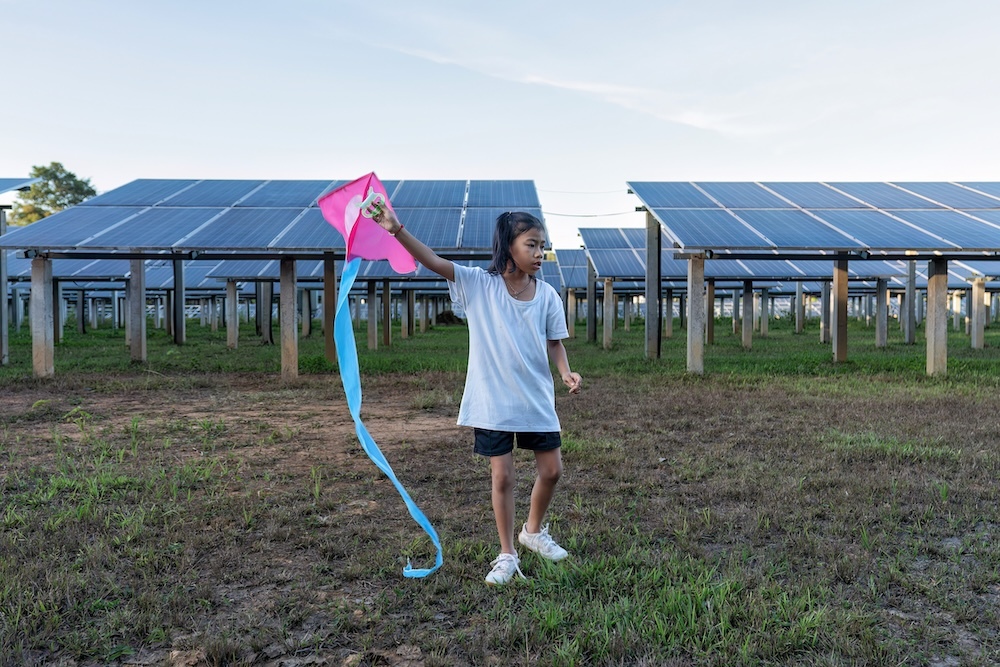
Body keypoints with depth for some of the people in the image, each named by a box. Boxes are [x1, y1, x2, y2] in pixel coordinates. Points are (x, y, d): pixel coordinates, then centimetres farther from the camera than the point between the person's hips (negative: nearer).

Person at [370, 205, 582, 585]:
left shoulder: (546, 294, -1)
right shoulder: (478, 284, -8)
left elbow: (555, 342, 6)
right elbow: (434, 262, -19)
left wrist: (566, 371, -14)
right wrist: (397, 231, -32)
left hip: (537, 400, 3)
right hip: (492, 401, -3)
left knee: (551, 470, 10)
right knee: (502, 476, 4)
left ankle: (533, 531, 38)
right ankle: (507, 555, 22)